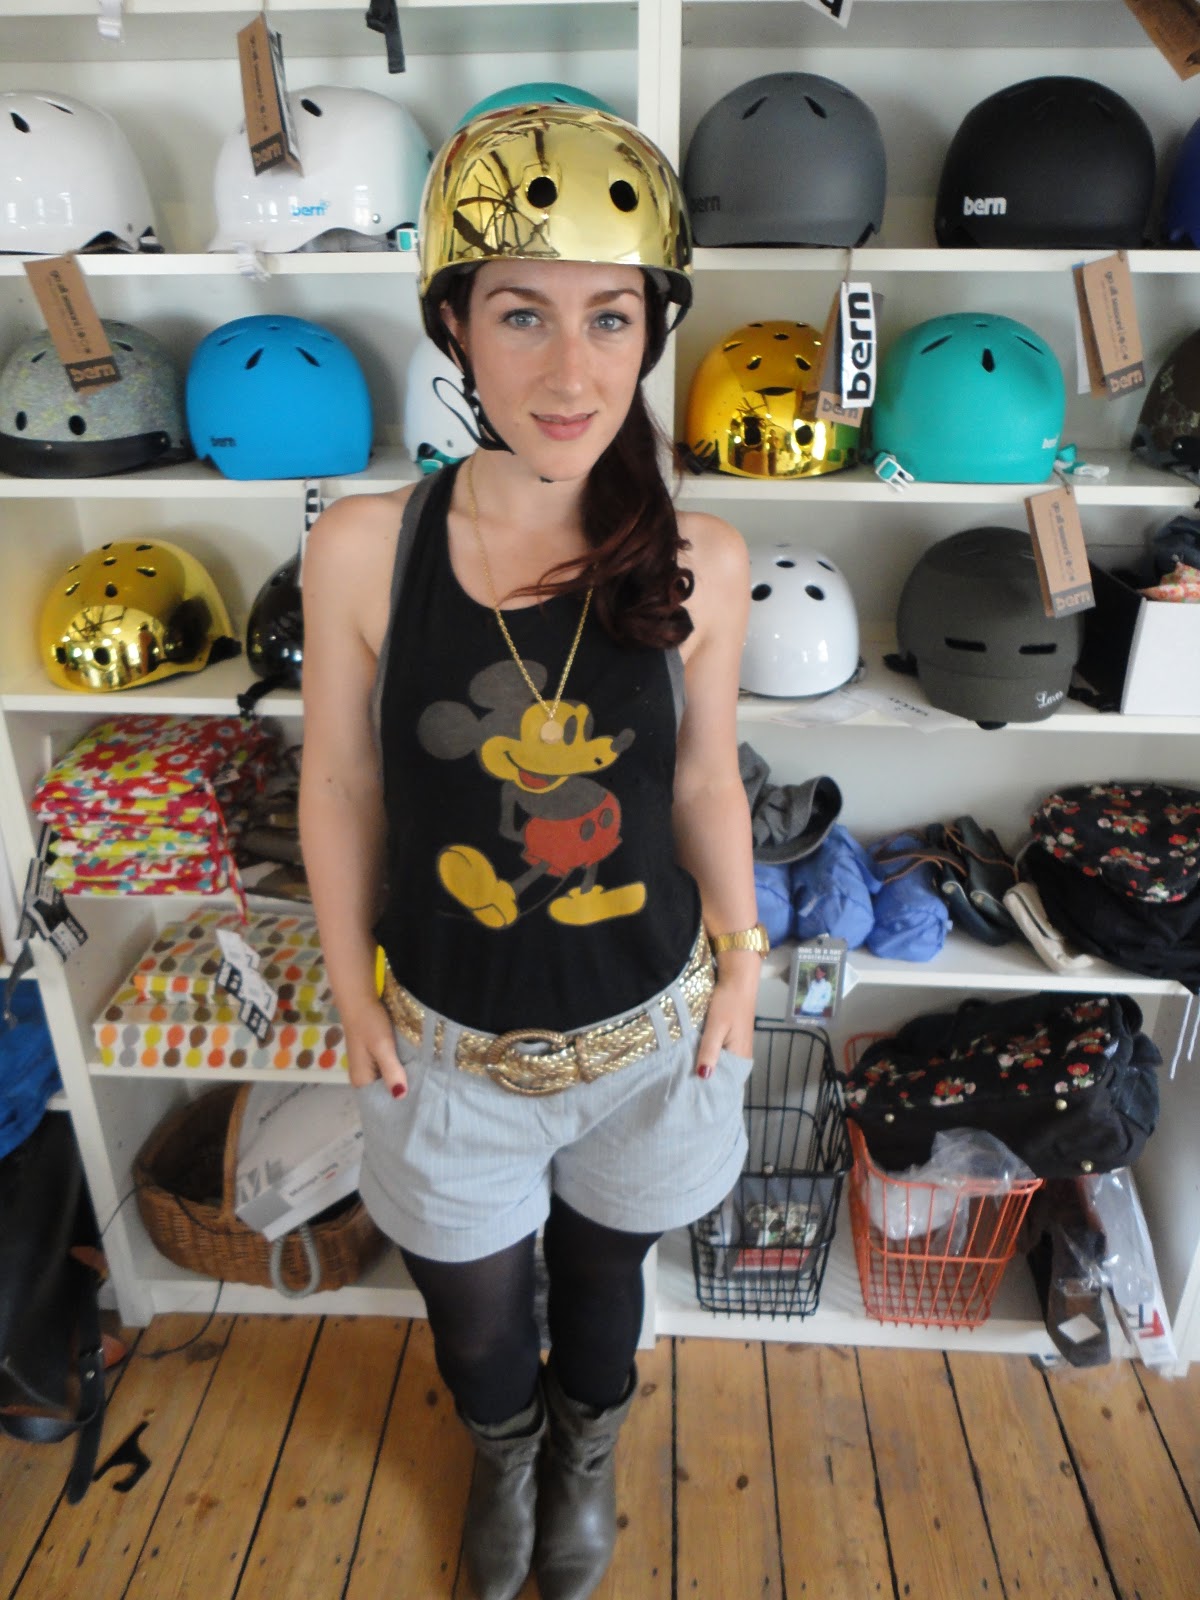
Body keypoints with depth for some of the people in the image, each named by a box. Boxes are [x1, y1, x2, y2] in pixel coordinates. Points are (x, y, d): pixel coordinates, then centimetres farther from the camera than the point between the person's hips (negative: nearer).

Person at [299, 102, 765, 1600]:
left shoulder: (700, 562, -14)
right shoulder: (362, 548, -17)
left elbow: (705, 780, -1)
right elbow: (341, 791, -7)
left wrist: (741, 960, 2)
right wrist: (357, 1001, -1)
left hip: (647, 1031, 1)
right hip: (450, 1042, 0)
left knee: (603, 1270, 28)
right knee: (476, 1312, 25)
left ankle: (587, 1446, 65)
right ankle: (505, 1449, 64)